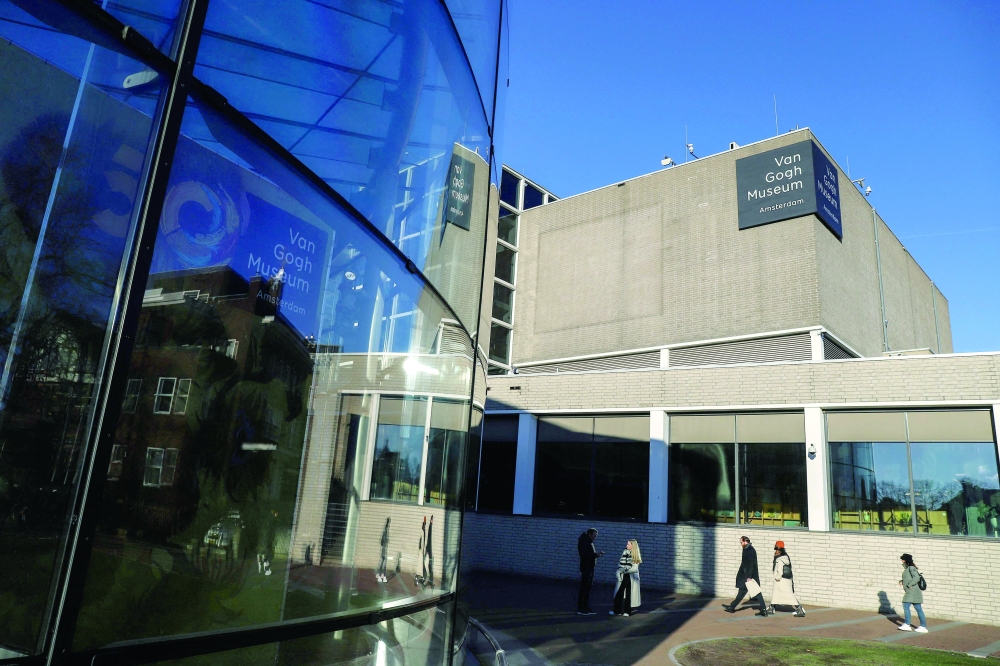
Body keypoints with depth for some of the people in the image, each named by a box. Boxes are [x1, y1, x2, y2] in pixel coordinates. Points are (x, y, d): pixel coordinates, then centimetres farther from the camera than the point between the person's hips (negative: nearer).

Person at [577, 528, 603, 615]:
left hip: (590, 568, 10)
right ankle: (580, 609, 1)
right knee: (584, 588, -5)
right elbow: (585, 555, -24)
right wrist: (596, 555, -19)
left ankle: (586, 607, 21)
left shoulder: (590, 542, 15)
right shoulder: (584, 542, -14)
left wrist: (597, 554, 3)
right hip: (585, 568, -10)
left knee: (588, 588, 14)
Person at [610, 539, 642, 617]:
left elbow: (634, 568, -11)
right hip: (623, 576, 4)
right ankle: (617, 610, 15)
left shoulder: (636, 556, -6)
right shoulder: (624, 552, 6)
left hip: (631, 577, -4)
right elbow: (620, 562, 8)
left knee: (629, 594, 3)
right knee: (619, 593, 6)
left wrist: (625, 570, -19)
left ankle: (627, 611, 13)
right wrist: (619, 570, -8)